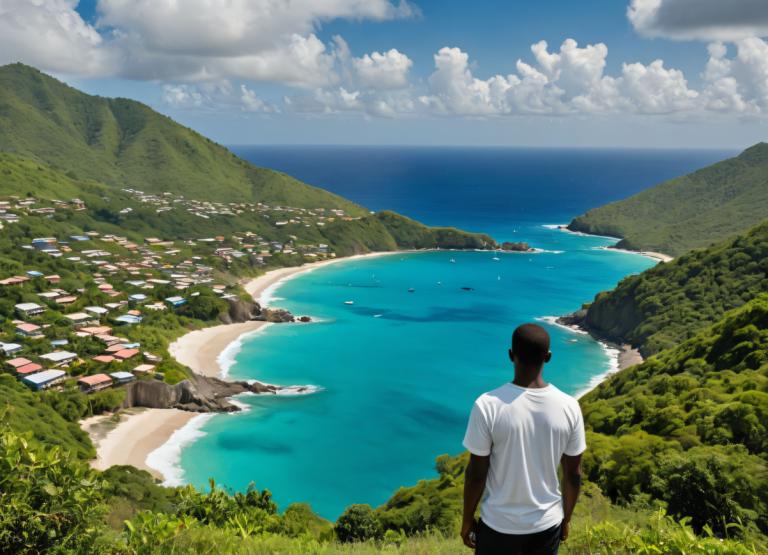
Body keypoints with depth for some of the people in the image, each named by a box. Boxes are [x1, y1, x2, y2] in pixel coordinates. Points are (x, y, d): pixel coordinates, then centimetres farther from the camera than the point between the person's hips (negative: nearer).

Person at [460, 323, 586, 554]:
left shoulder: (488, 405, -22)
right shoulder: (569, 407, -13)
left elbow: (476, 474, -14)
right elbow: (573, 474, -2)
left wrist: (467, 520, 2)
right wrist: (566, 518, 15)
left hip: (499, 524, -2)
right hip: (547, 523, 2)